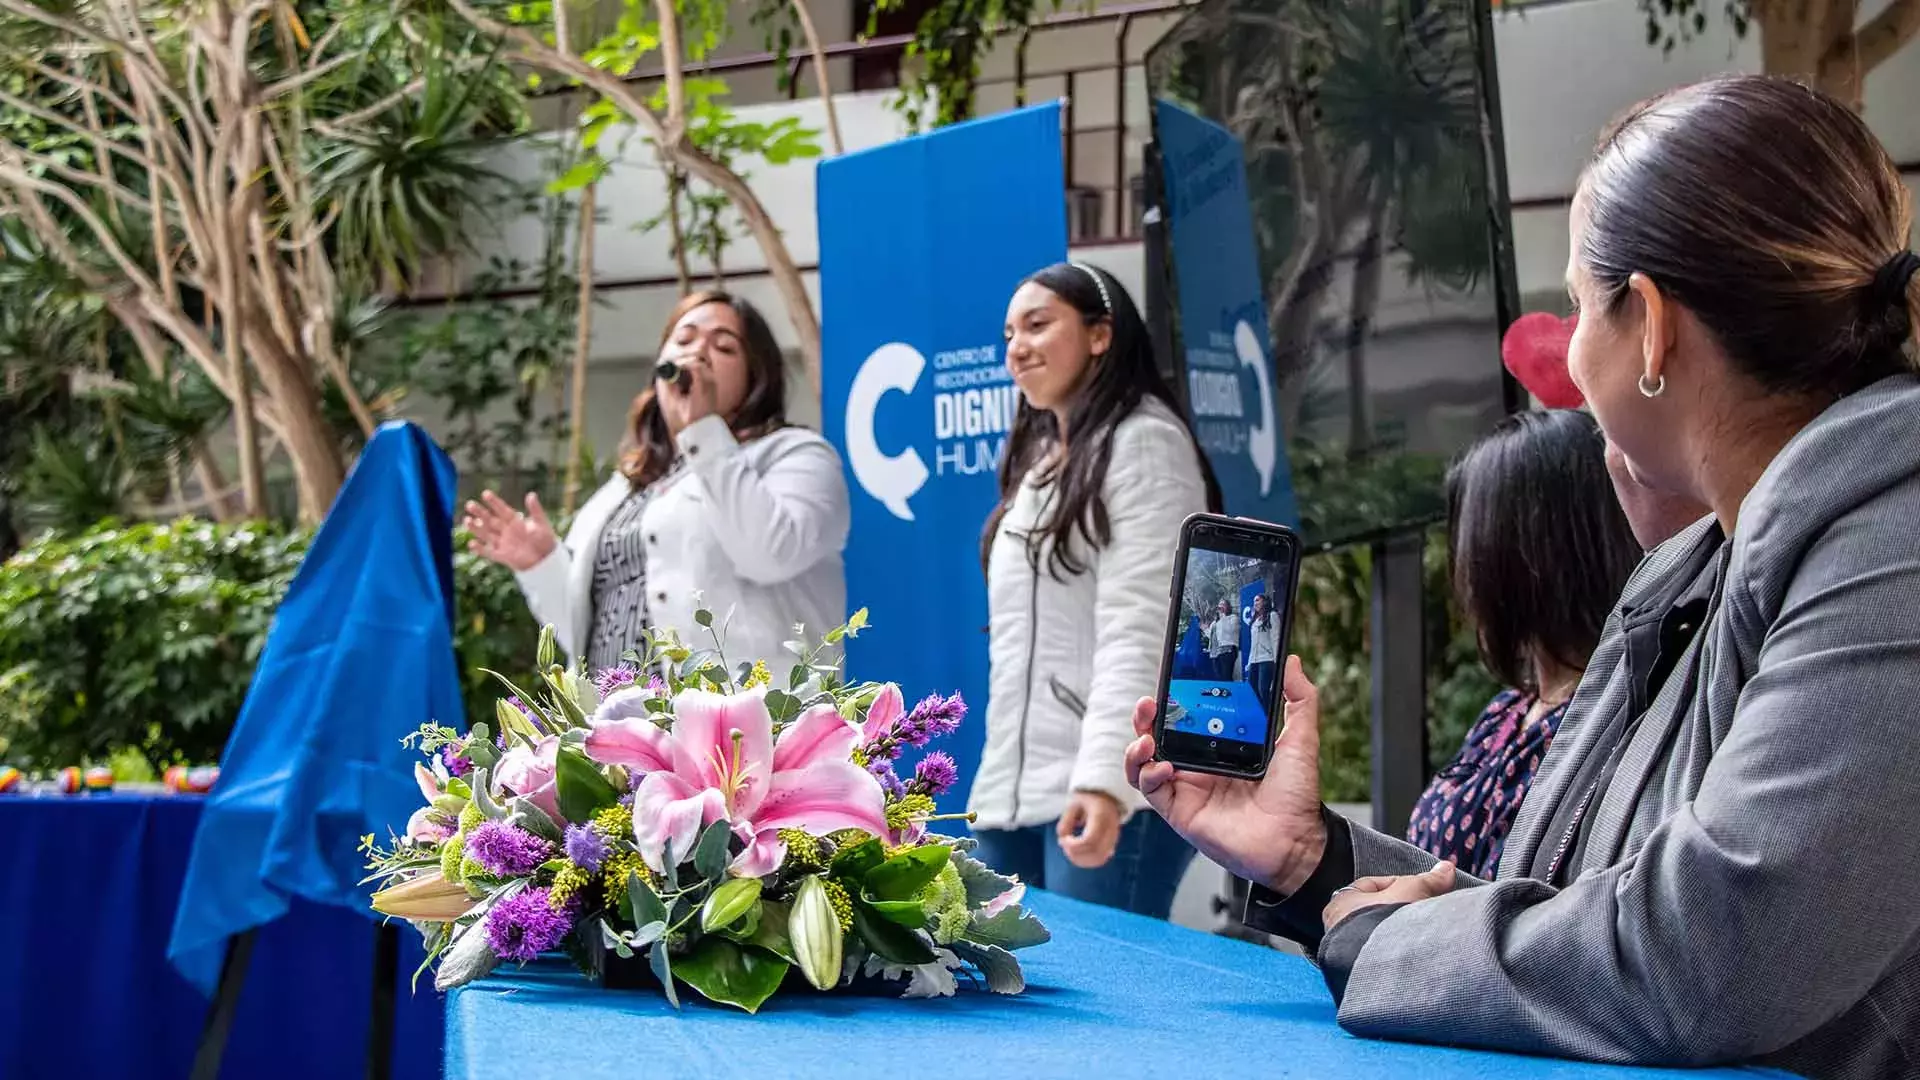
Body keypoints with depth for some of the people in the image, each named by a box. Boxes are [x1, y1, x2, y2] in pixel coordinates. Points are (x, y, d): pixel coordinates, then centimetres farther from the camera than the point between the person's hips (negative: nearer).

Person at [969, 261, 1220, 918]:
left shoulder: (1143, 443, -3)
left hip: (1112, 792, -8)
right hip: (1013, 791, 8)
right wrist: (995, 782, 17)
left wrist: (1103, 778, -25)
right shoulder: (1040, 462, 23)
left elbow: (1137, 628, -15)